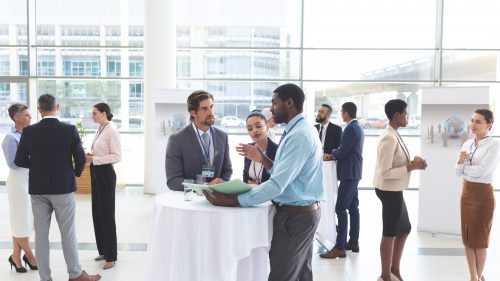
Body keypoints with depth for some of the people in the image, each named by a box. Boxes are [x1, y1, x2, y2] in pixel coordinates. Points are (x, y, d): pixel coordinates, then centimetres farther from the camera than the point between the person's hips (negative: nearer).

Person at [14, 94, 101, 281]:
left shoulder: (28, 131, -4)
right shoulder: (69, 130, -10)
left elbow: (20, 161, 0)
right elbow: (81, 159, -9)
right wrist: (75, 173, 11)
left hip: (38, 189, 2)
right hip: (63, 188, -2)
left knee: (41, 234, 10)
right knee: (68, 233, 8)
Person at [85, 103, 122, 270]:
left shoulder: (111, 132, -15)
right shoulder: (99, 130, 11)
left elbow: (117, 156, -20)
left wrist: (94, 159, -22)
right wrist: (90, 156, 1)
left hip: (105, 174, -9)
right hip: (96, 173, 9)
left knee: (107, 214, -2)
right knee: (97, 213, 14)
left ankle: (111, 256, 8)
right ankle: (103, 250, 27)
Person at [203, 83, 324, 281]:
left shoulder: (299, 135, -22)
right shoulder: (300, 130, 12)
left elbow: (277, 185, -29)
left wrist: (232, 202, -30)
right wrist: (262, 159, 1)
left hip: (294, 215, -10)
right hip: (302, 212, 10)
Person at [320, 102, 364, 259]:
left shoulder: (351, 128, -16)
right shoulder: (358, 128, 15)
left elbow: (342, 152, -18)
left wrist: (331, 155, 2)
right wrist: (333, 155, 6)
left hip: (349, 174, -10)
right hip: (354, 172, 10)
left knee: (340, 209, -10)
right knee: (353, 208, 13)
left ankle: (340, 247, -8)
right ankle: (353, 242, 21)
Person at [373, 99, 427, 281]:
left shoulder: (393, 135, 8)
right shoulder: (389, 138, -23)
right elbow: (385, 172, -25)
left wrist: (412, 163, 0)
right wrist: (412, 167, -21)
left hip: (394, 190, 10)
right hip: (389, 190, -10)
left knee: (404, 229, 21)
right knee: (390, 232, 5)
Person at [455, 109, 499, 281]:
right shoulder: (467, 144, 7)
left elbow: (481, 171, -22)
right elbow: (458, 172, 4)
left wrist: (463, 166, -5)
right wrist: (460, 163, -17)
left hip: (483, 194, -6)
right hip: (466, 192, 6)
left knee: (479, 237, 7)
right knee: (467, 236, 9)